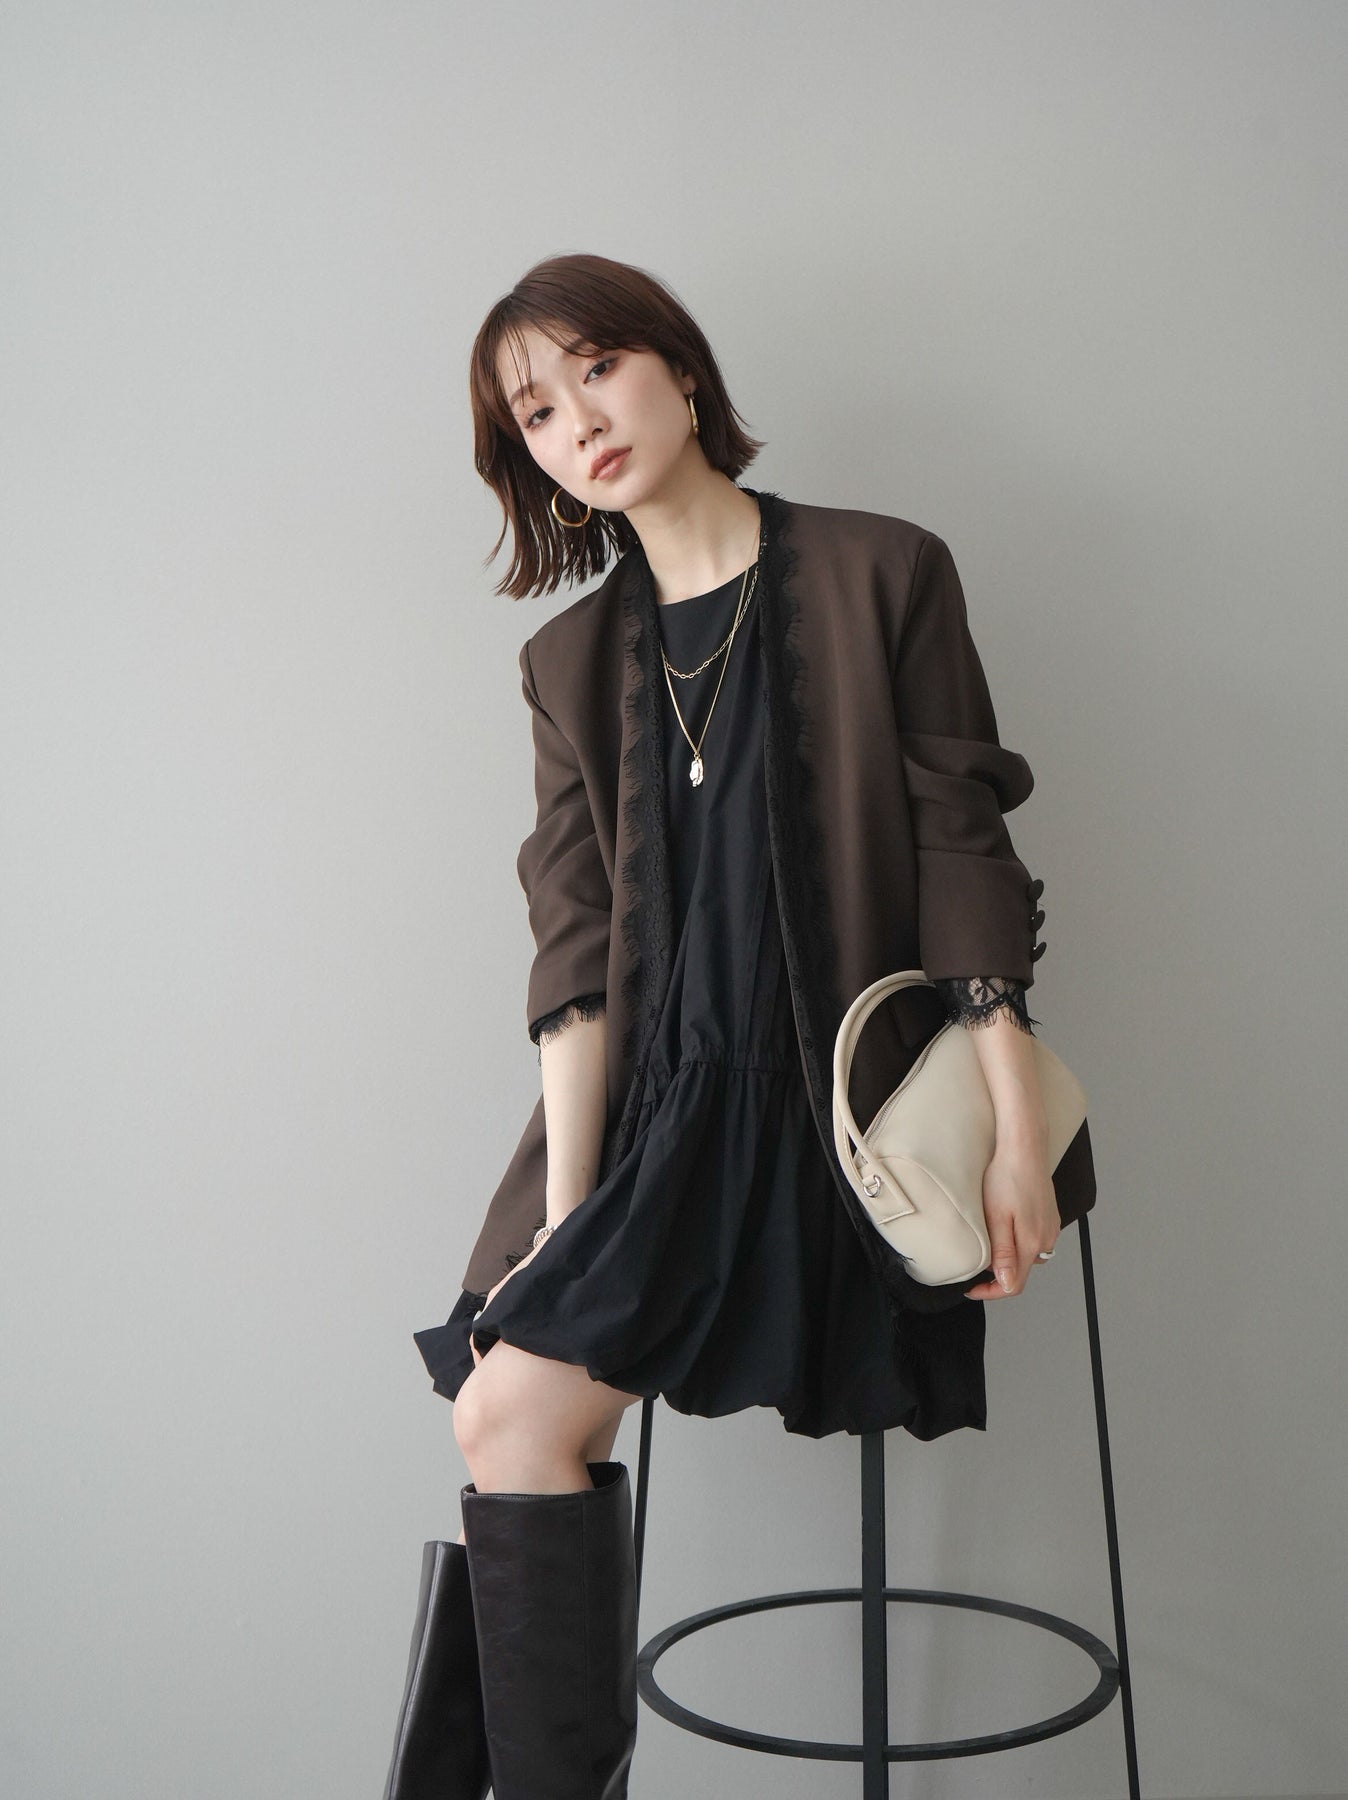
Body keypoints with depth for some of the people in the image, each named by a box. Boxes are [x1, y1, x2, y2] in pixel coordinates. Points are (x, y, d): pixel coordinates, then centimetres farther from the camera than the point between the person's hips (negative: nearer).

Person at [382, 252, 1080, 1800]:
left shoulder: (881, 576, 2)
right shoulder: (573, 661, 13)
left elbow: (960, 855, -2)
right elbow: (577, 948, 4)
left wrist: (1018, 1135, -7)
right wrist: (566, 1202, -6)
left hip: (824, 1107, -4)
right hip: (649, 1105, 4)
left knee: (518, 1413, -17)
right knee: (515, 1419, -13)